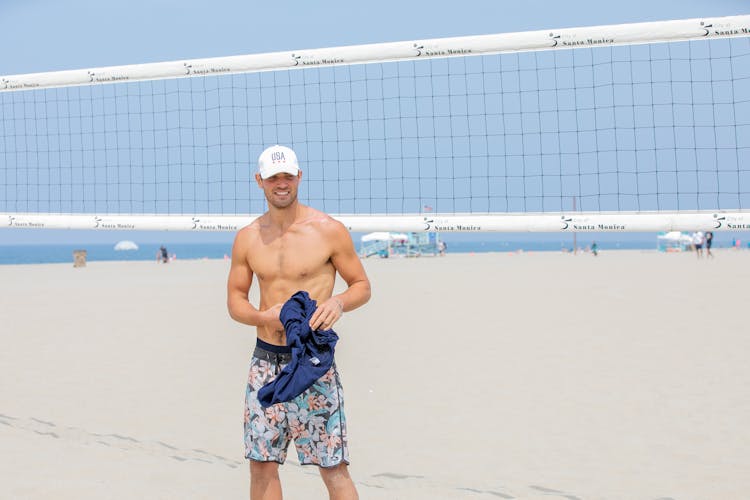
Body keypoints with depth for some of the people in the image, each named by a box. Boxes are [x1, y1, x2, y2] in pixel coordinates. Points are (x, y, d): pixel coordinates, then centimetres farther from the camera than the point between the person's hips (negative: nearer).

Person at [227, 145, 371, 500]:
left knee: (333, 468, -4)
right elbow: (235, 299, 12)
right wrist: (265, 317, -10)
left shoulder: (329, 231, -4)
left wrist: (339, 302, -19)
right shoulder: (247, 238, 7)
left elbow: (362, 285, 4)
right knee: (261, 465, 6)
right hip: (266, 360, 4)